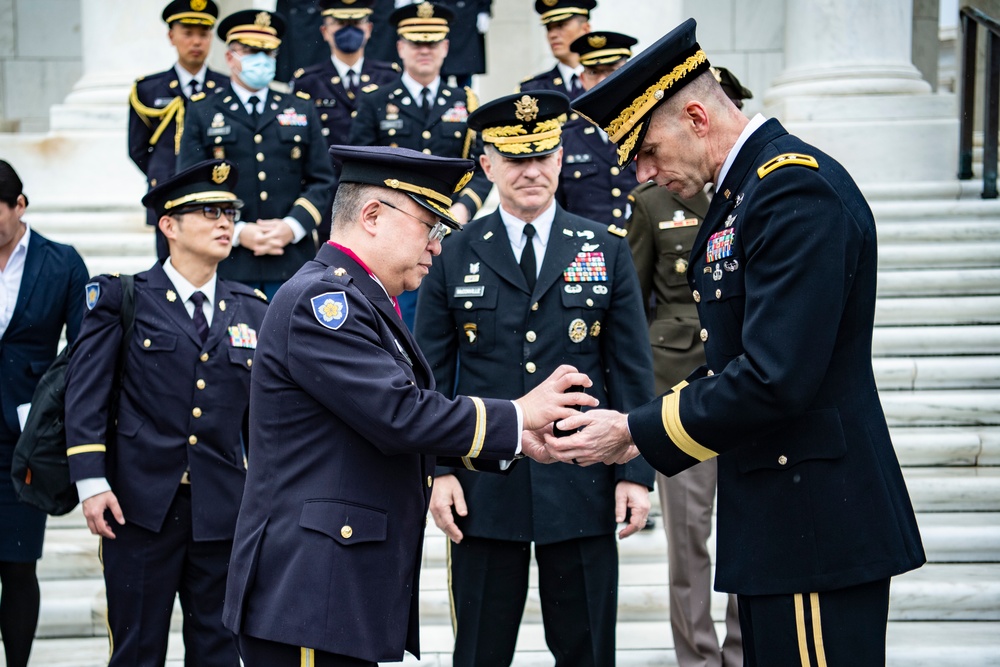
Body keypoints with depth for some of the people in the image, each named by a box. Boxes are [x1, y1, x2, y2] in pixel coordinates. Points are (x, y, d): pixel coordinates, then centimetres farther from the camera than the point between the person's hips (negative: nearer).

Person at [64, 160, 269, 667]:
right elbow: (86, 392, -3)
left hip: (224, 511, 3)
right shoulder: (121, 297, 2)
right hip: (142, 505, -3)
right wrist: (91, 482, -12)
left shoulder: (252, 311, 12)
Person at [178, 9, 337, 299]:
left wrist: (292, 227, -7)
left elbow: (322, 182, 10)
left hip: (292, 263, 2)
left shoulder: (302, 109, 15)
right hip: (229, 264, -1)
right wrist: (238, 232, -10)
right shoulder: (202, 112, 9)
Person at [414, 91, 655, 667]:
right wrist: (436, 470, -3)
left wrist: (637, 472, -2)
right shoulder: (453, 256, 5)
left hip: (581, 485, 0)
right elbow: (432, 377, 6)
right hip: (483, 489, 0)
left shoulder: (606, 250, 6)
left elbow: (633, 370, 5)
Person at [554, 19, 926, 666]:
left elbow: (776, 379, -24)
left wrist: (635, 432, -16)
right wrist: (644, 426, 9)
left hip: (817, 519, -10)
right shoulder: (747, 189, 14)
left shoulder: (796, 188, -18)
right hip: (778, 515, 10)